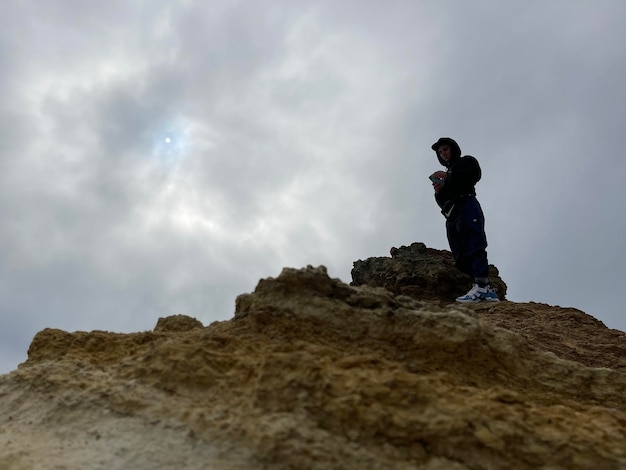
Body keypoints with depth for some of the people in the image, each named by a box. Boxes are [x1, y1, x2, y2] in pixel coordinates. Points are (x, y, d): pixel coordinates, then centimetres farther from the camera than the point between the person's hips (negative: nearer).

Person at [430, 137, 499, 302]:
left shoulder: (466, 161, 21)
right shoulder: (448, 172, 37)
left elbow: (475, 174, -4)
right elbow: (442, 201, 27)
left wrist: (448, 175, -4)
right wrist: (438, 192, 4)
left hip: (466, 204, -6)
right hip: (452, 215, 7)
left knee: (473, 245, -24)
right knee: (461, 257, -7)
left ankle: (481, 285, -36)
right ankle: (487, 291, -12)